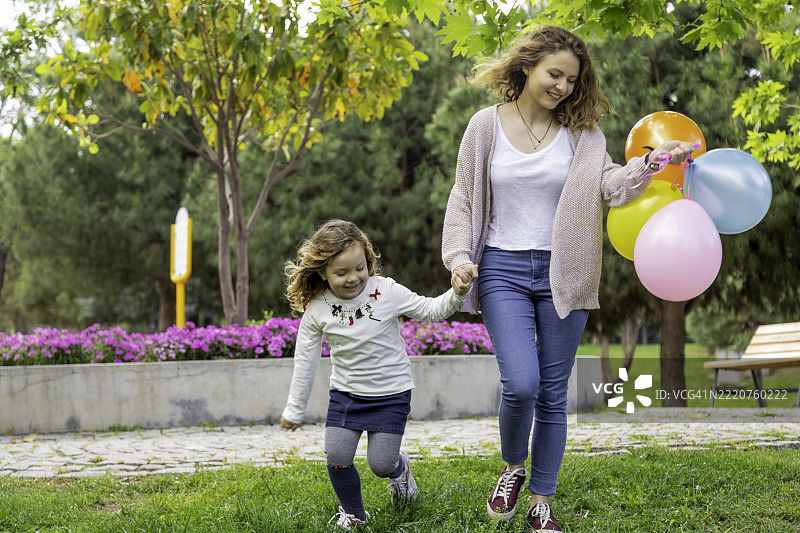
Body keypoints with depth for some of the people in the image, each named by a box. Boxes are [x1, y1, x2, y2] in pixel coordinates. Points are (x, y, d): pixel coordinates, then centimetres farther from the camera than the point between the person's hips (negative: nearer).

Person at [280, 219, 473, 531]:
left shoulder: (386, 292, -14)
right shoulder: (317, 310, -10)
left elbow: (430, 311, -4)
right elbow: (305, 361, 1)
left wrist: (456, 295, -23)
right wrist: (294, 409, 7)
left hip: (390, 394, -2)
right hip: (345, 394, 2)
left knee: (380, 464, -7)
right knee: (336, 458, -10)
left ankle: (398, 467, 32)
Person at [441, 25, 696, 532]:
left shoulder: (582, 132, 3)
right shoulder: (487, 125, 1)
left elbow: (609, 182, -13)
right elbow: (463, 199, 7)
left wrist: (652, 162, -31)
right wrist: (460, 257, -5)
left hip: (561, 272, 2)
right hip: (503, 269, -1)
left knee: (553, 393, 5)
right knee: (521, 383, -17)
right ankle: (512, 469, 13)